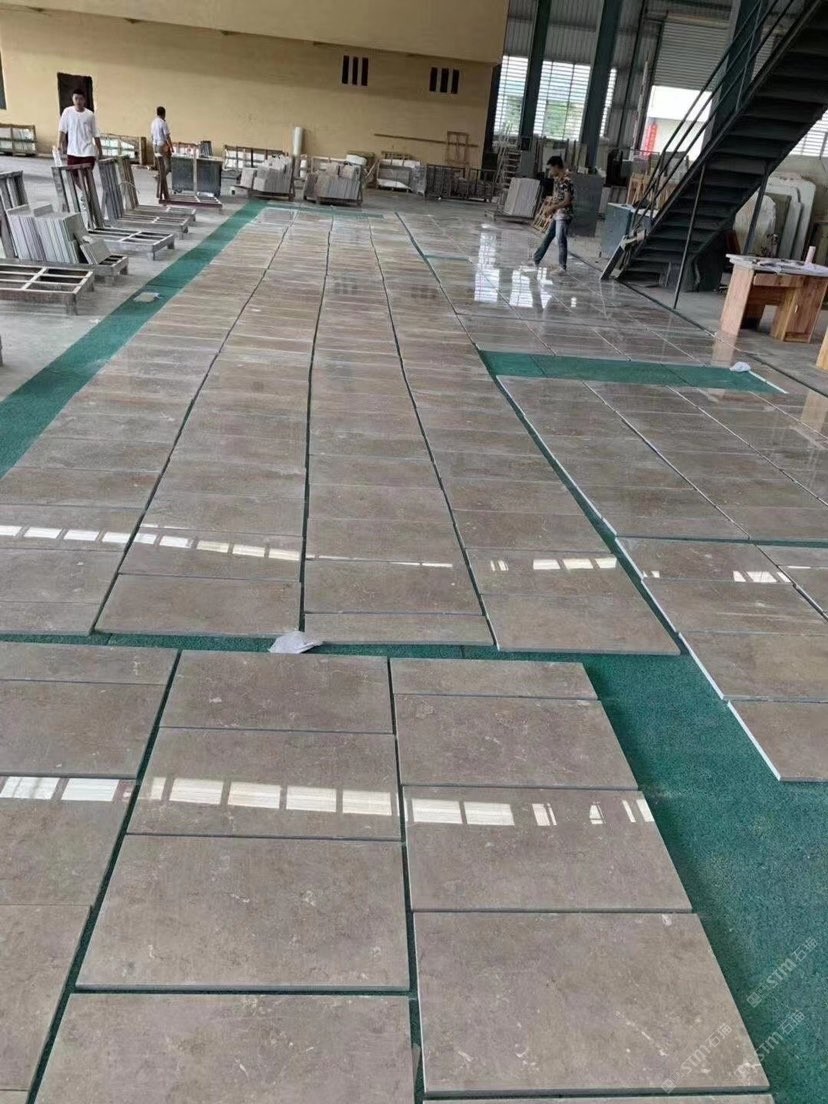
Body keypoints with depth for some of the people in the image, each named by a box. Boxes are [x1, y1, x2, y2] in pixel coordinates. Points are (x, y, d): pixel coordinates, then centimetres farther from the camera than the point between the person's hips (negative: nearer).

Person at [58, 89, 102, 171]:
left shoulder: (90, 115, 1)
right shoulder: (68, 112, 0)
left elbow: (96, 134, 6)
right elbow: (63, 131, 2)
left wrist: (100, 152, 6)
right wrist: (63, 146, -6)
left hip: (88, 152, 0)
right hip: (72, 152, 0)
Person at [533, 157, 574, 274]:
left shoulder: (566, 181, -17)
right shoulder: (556, 180, 10)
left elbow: (567, 201, -19)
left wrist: (553, 207, -18)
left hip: (563, 215, -9)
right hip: (556, 215, 9)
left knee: (561, 240, -7)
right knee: (548, 237, 18)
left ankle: (562, 267, -3)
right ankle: (536, 259, 29)